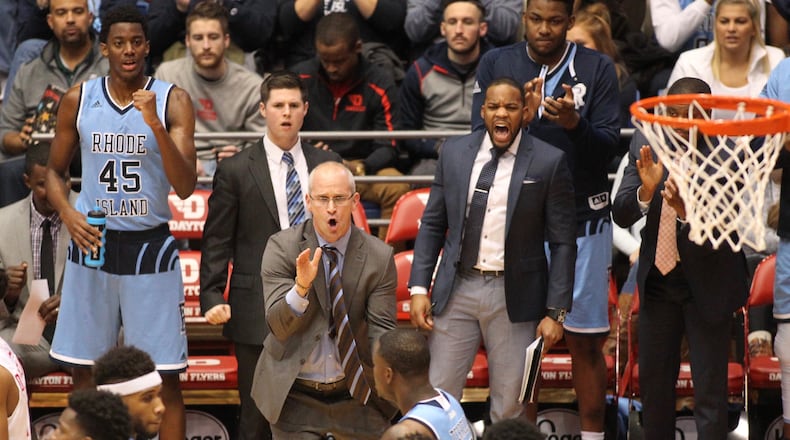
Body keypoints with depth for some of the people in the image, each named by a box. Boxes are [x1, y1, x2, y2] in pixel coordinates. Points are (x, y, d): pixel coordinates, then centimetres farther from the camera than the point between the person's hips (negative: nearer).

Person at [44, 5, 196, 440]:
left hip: (151, 247, -2)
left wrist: (155, 125, -24)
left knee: (165, 377, -2)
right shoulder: (78, 99, 1)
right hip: (93, 243, 2)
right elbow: (55, 171, 11)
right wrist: (68, 214, -9)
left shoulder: (172, 101, -5)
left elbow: (185, 187, -12)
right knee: (84, 372, 7)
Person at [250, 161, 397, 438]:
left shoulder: (379, 257, -5)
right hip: (295, 395, -1)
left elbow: (382, 331, -6)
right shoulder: (282, 247, -8)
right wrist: (301, 286, -33)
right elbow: (278, 327, -14)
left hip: (356, 393, 1)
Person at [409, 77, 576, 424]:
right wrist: (419, 288, 1)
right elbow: (432, 224, 10)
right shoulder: (454, 153, 5)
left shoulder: (549, 162, -4)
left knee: (509, 407, 4)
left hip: (515, 296, -2)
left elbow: (563, 243, -3)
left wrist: (556, 312, -7)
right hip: (458, 290, 2)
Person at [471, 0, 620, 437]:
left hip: (581, 221, -1)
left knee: (585, 343, 2)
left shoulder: (597, 68, -1)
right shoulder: (496, 64, 3)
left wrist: (574, 123, -24)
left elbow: (608, 147, -5)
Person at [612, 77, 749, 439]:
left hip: (706, 283, -4)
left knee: (710, 390, 0)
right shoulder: (646, 144, -5)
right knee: (653, 381, 15)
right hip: (657, 279, 5)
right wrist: (645, 190, -28)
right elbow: (621, 215, -7)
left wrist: (686, 211, -43)